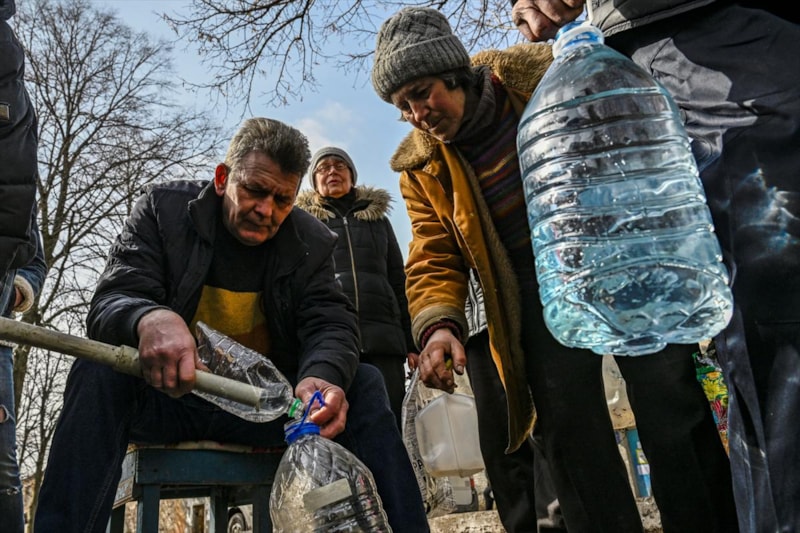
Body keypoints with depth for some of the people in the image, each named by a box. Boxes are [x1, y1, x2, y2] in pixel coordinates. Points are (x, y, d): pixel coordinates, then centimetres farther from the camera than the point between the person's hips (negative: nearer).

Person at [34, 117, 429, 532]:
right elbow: (110, 302, -15)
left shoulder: (311, 243, 0)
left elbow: (331, 323, -11)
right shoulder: (164, 209, -5)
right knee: (98, 372, -30)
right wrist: (148, 319, -43)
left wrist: (322, 375, -38)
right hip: (167, 394, -1)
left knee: (364, 385, -18)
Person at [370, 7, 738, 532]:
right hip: (536, 288, 2)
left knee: (671, 400, -5)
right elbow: (435, 260, 3)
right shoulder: (423, 169, 3)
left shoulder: (539, 72, -3)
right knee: (568, 426, -6)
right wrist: (438, 323, -17)